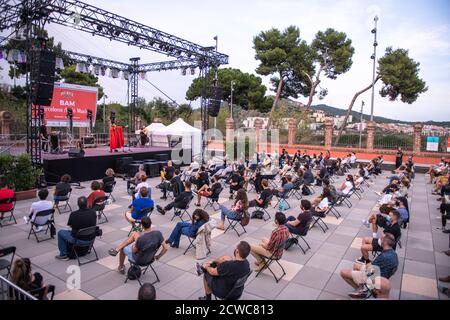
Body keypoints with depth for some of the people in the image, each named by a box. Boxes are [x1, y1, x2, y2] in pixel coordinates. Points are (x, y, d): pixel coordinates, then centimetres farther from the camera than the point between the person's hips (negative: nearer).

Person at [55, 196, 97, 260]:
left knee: (60, 232, 18)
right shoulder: (93, 212, -10)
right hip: (91, 239, 4)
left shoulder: (74, 214, -18)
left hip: (79, 240, -4)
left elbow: (70, 226, 2)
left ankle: (63, 255, 22)